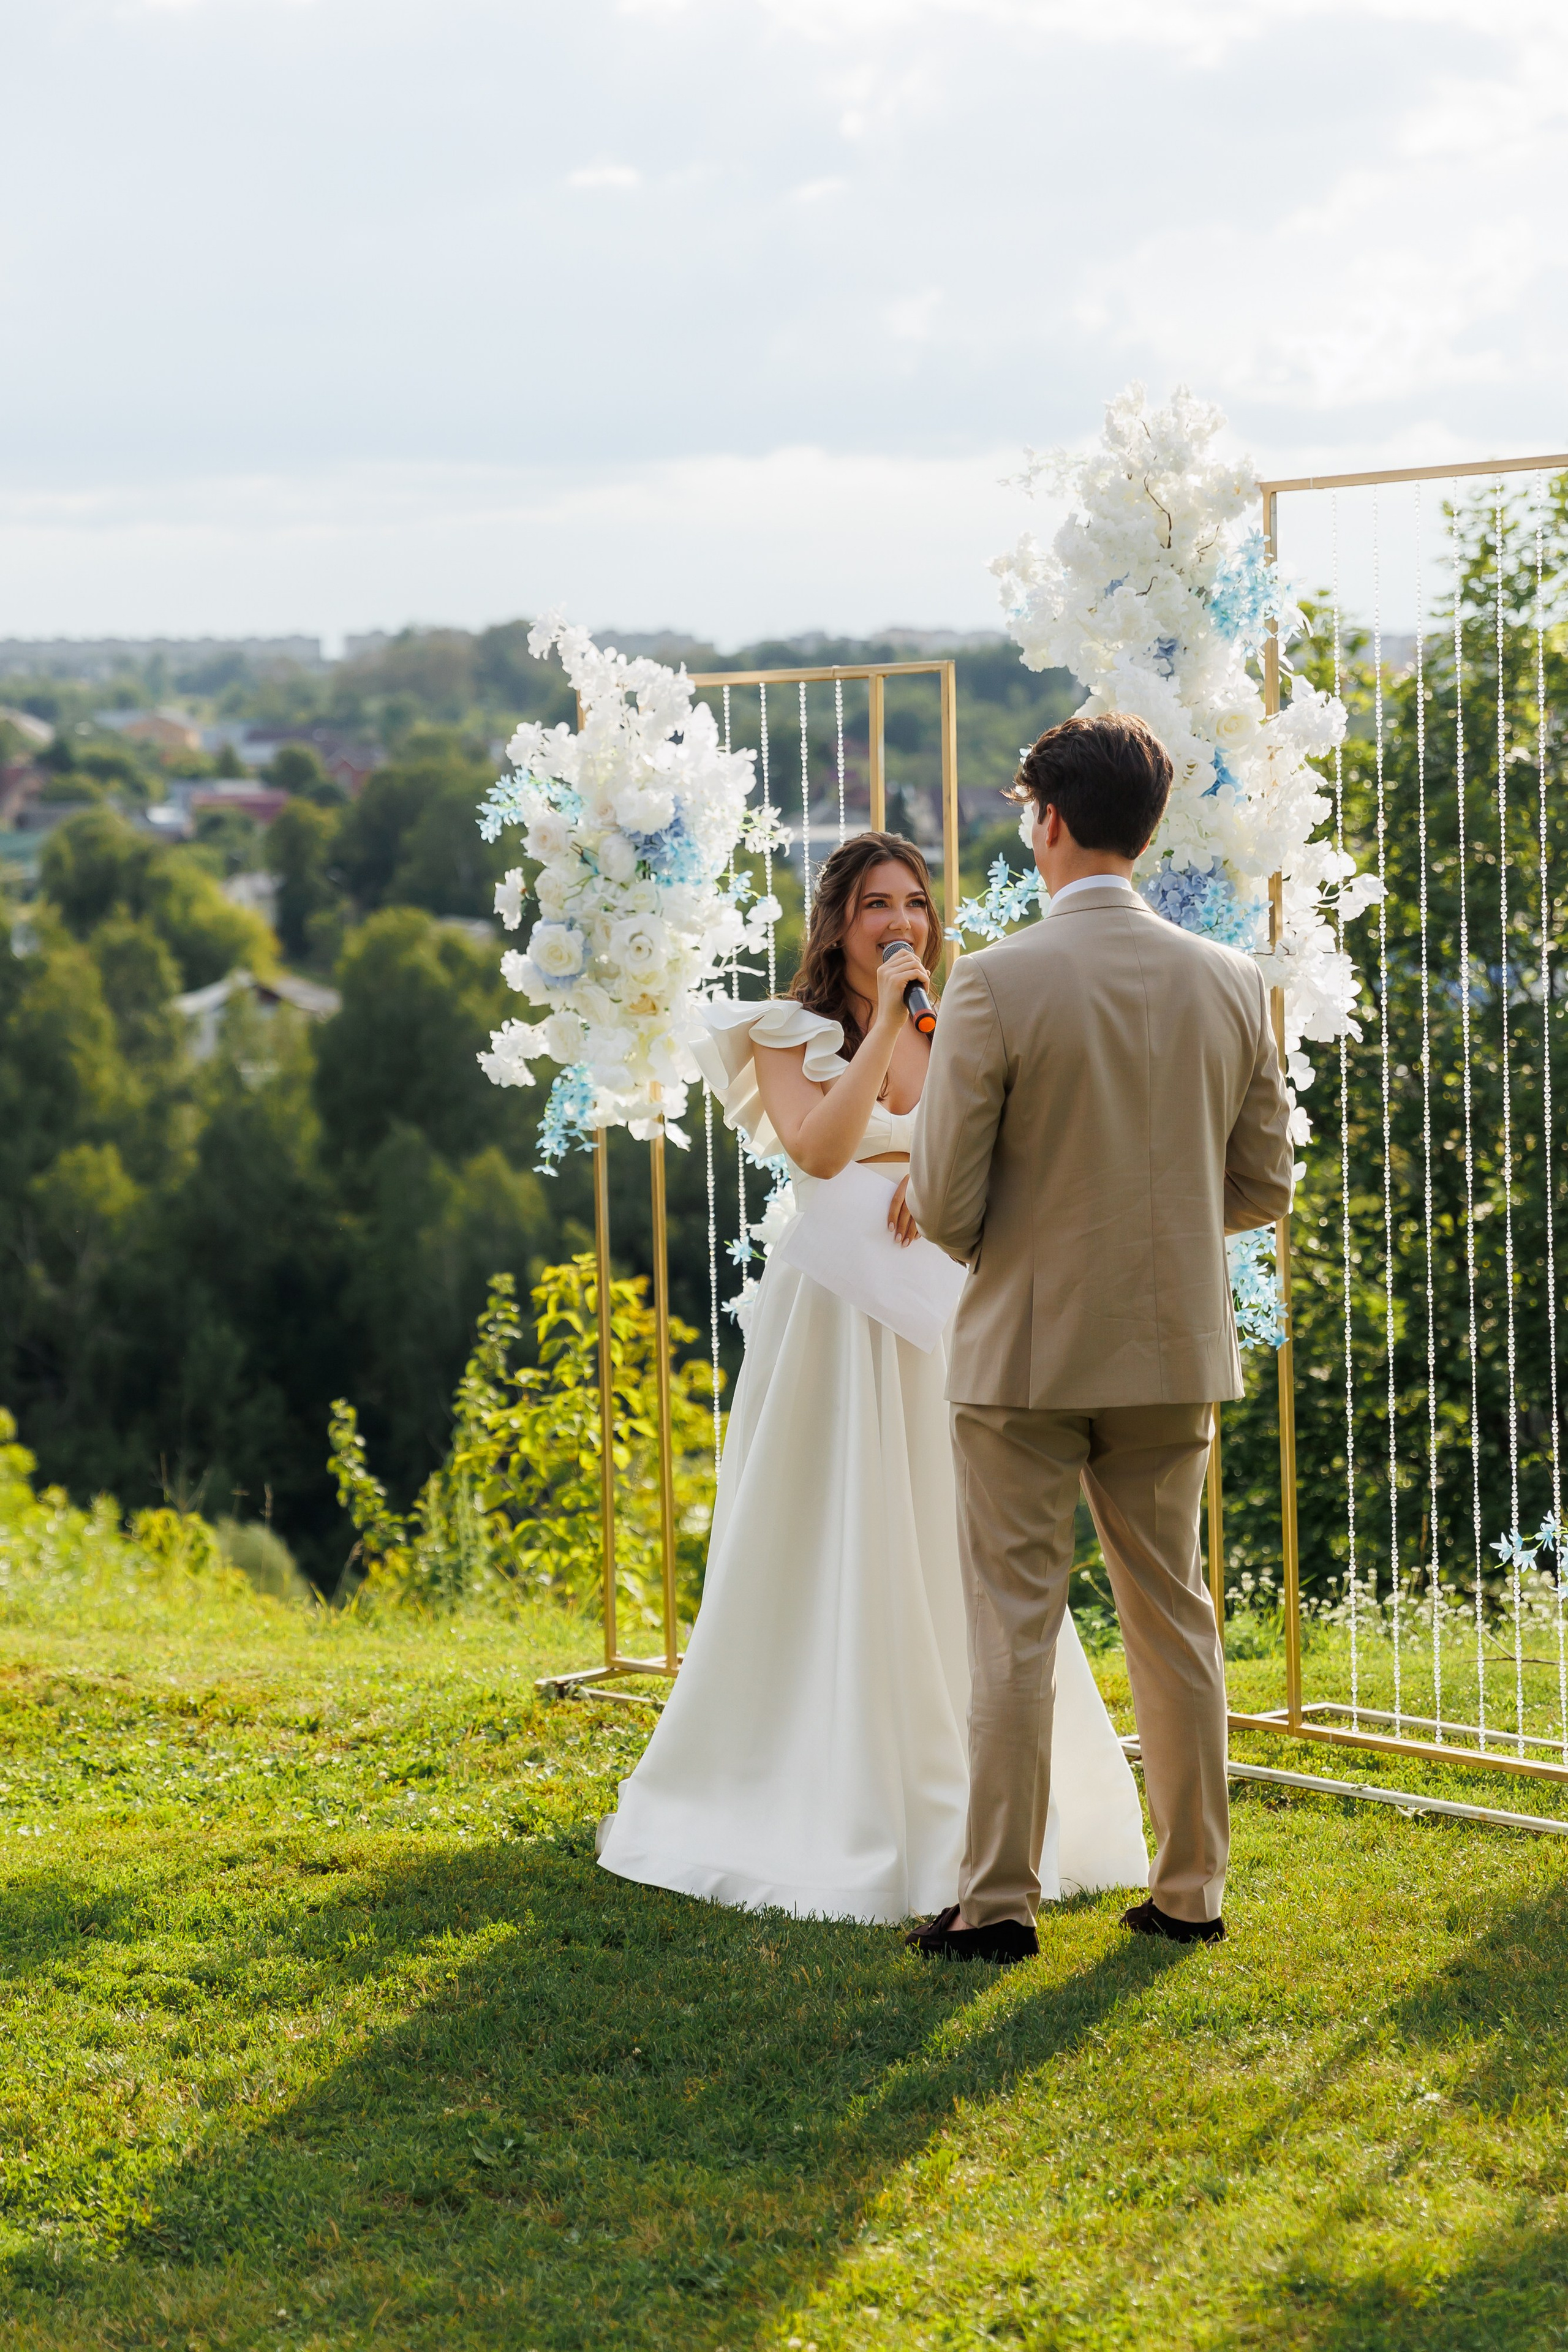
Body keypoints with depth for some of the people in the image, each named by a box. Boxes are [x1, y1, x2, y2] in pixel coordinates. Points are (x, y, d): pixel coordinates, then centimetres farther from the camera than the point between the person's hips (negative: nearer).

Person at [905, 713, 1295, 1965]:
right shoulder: (1232, 983, -1)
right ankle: (1192, 1887, 19)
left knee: (1015, 1629, 3)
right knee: (1173, 1614, 14)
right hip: (1177, 1351, 4)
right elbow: (1264, 1185, 5)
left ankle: (999, 1898, 8)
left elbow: (943, 1203, -12)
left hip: (1027, 1348, -4)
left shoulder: (998, 985, -14)